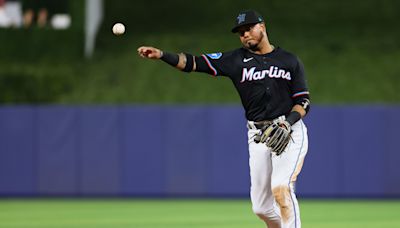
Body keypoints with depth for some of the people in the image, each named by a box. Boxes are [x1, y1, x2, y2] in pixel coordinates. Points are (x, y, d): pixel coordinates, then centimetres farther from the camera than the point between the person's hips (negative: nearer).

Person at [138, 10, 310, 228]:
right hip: (258, 136, 3)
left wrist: (288, 122, -16)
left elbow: (303, 102, 3)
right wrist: (161, 55, -14)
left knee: (280, 188, -23)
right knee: (261, 206, 3)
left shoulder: (290, 61, 6)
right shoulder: (237, 59, 8)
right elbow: (194, 63, 0)